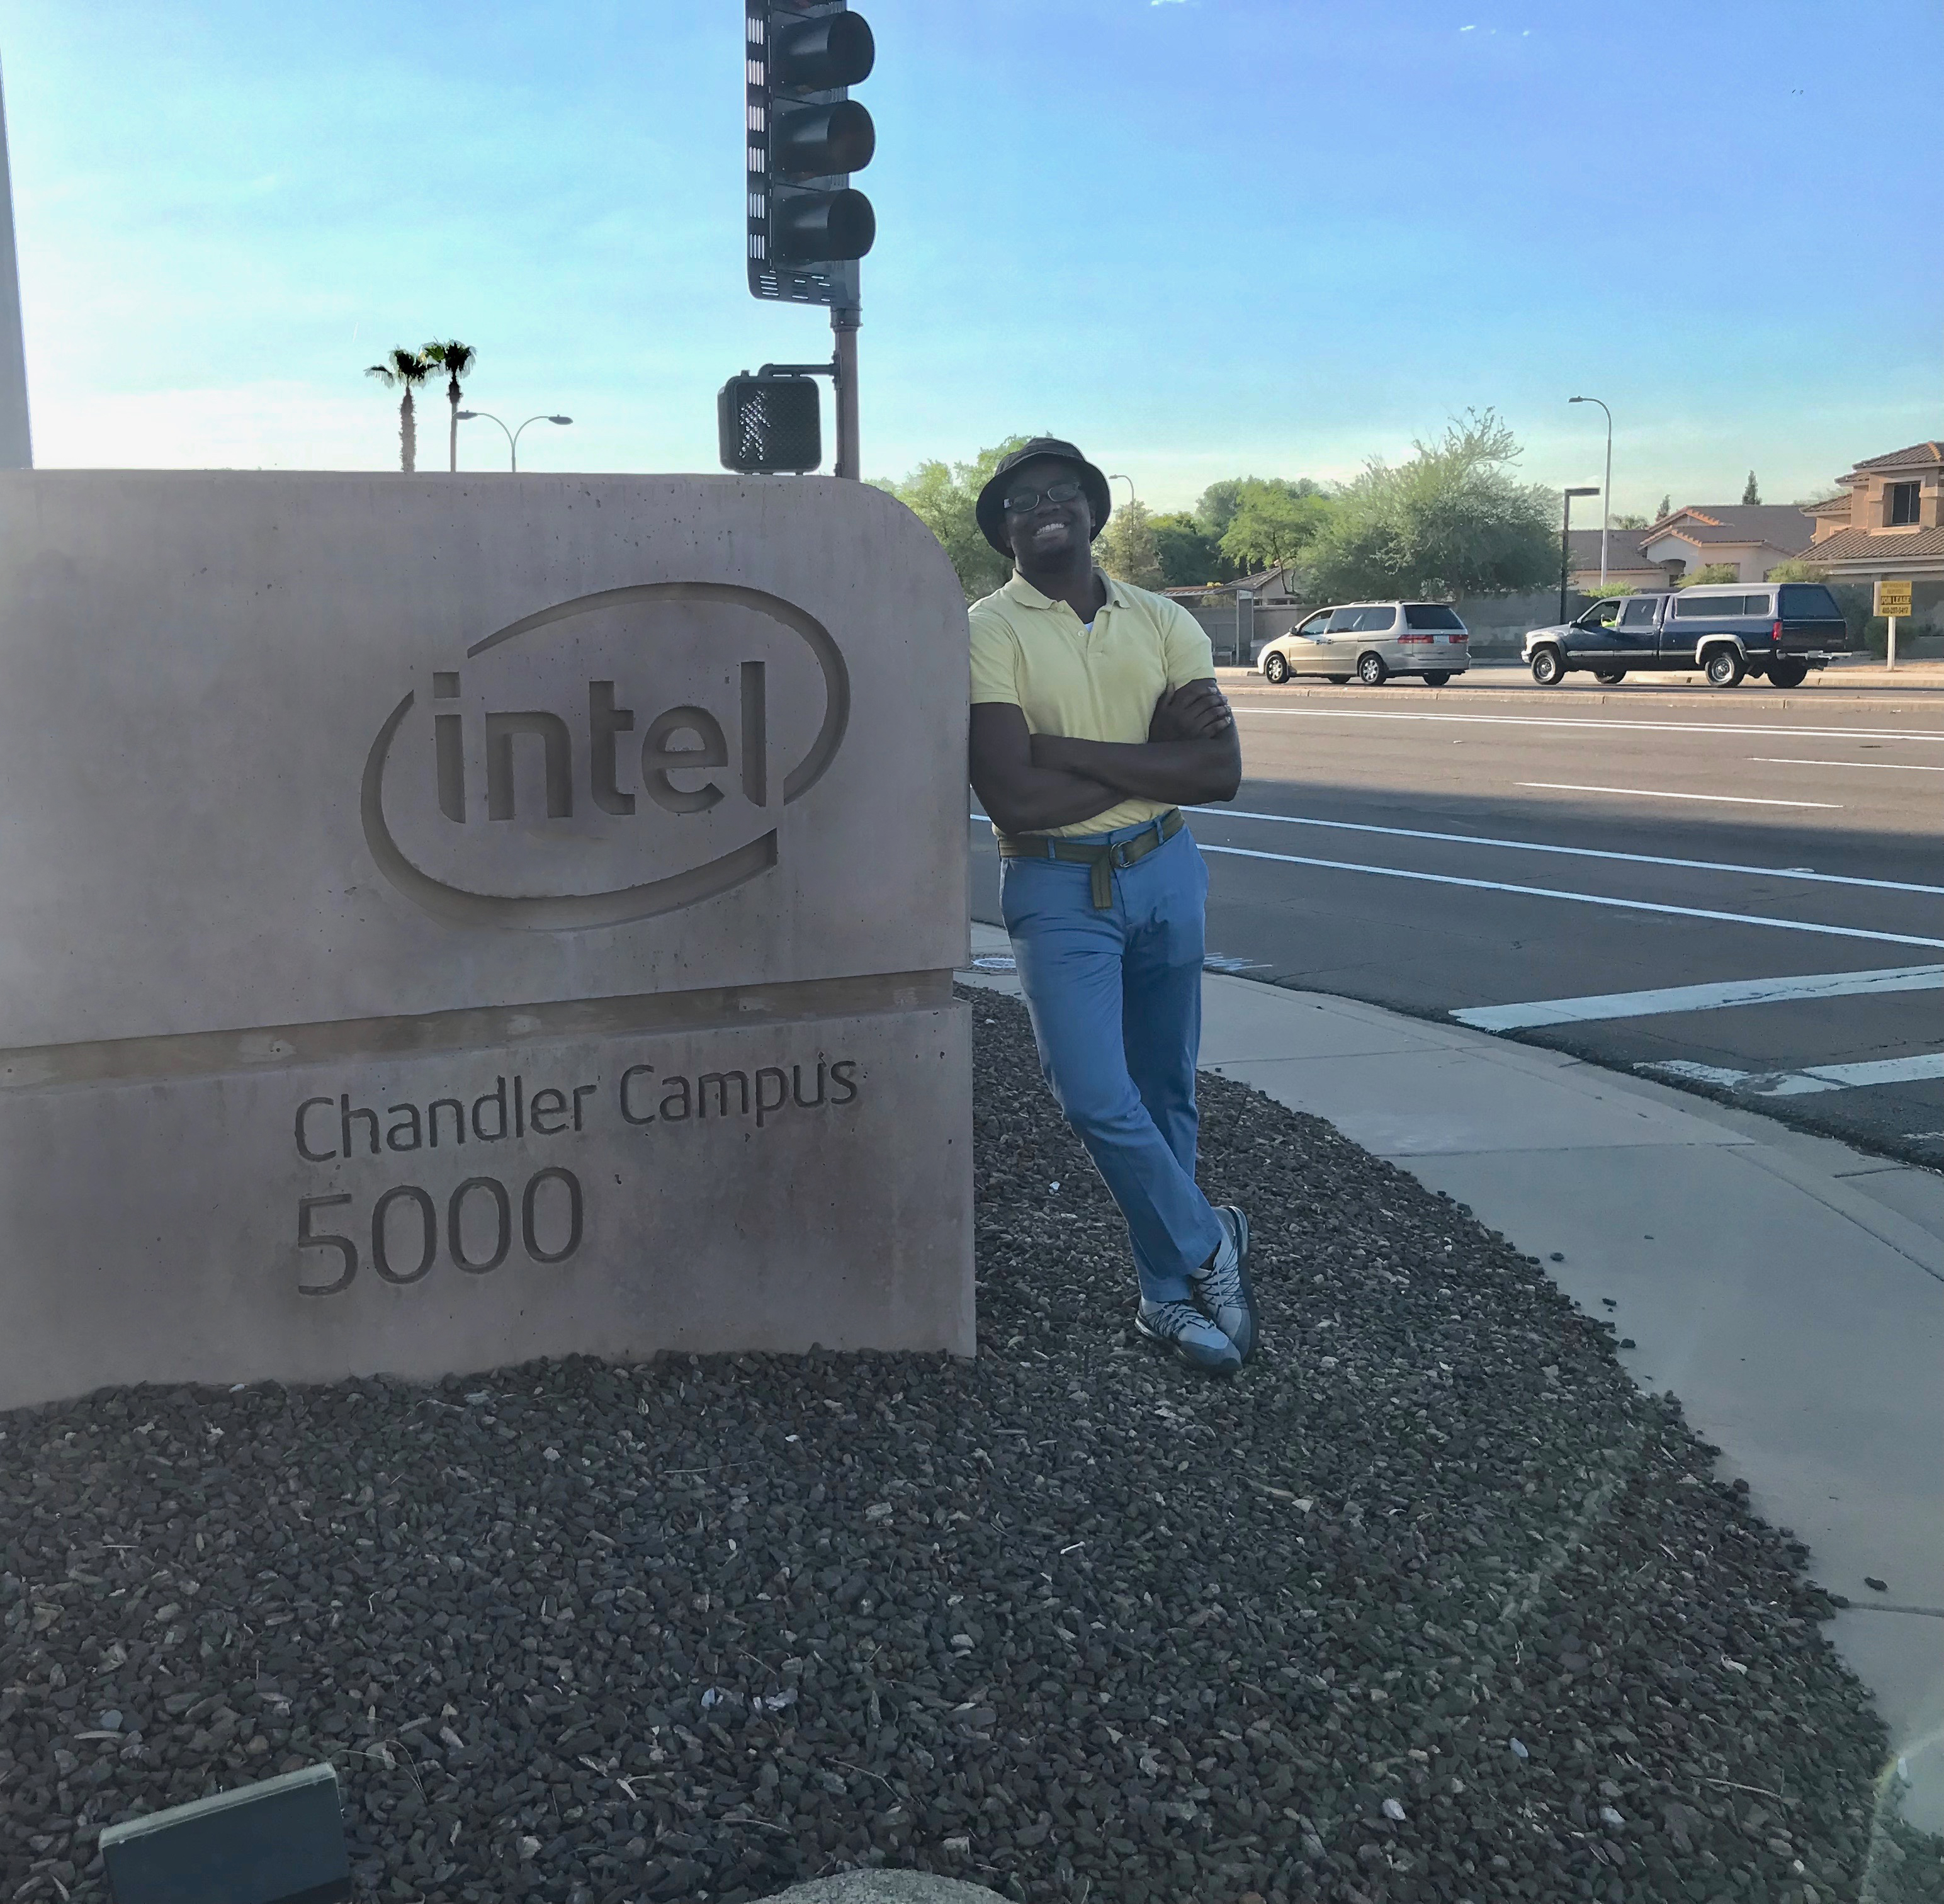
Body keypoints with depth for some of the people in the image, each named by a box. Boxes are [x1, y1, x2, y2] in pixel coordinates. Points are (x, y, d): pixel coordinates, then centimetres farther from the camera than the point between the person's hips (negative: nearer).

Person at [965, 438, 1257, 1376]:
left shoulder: (1164, 623, 3)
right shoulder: (989, 632, -9)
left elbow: (1221, 772, -9)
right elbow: (1012, 798, -20)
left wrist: (1072, 751, -17)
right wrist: (1153, 756, -13)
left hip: (1166, 873, 4)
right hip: (1060, 890, -3)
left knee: (1163, 1094, 12)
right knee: (1098, 1100, -10)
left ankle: (1169, 1295, 28)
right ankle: (1209, 1245, 15)